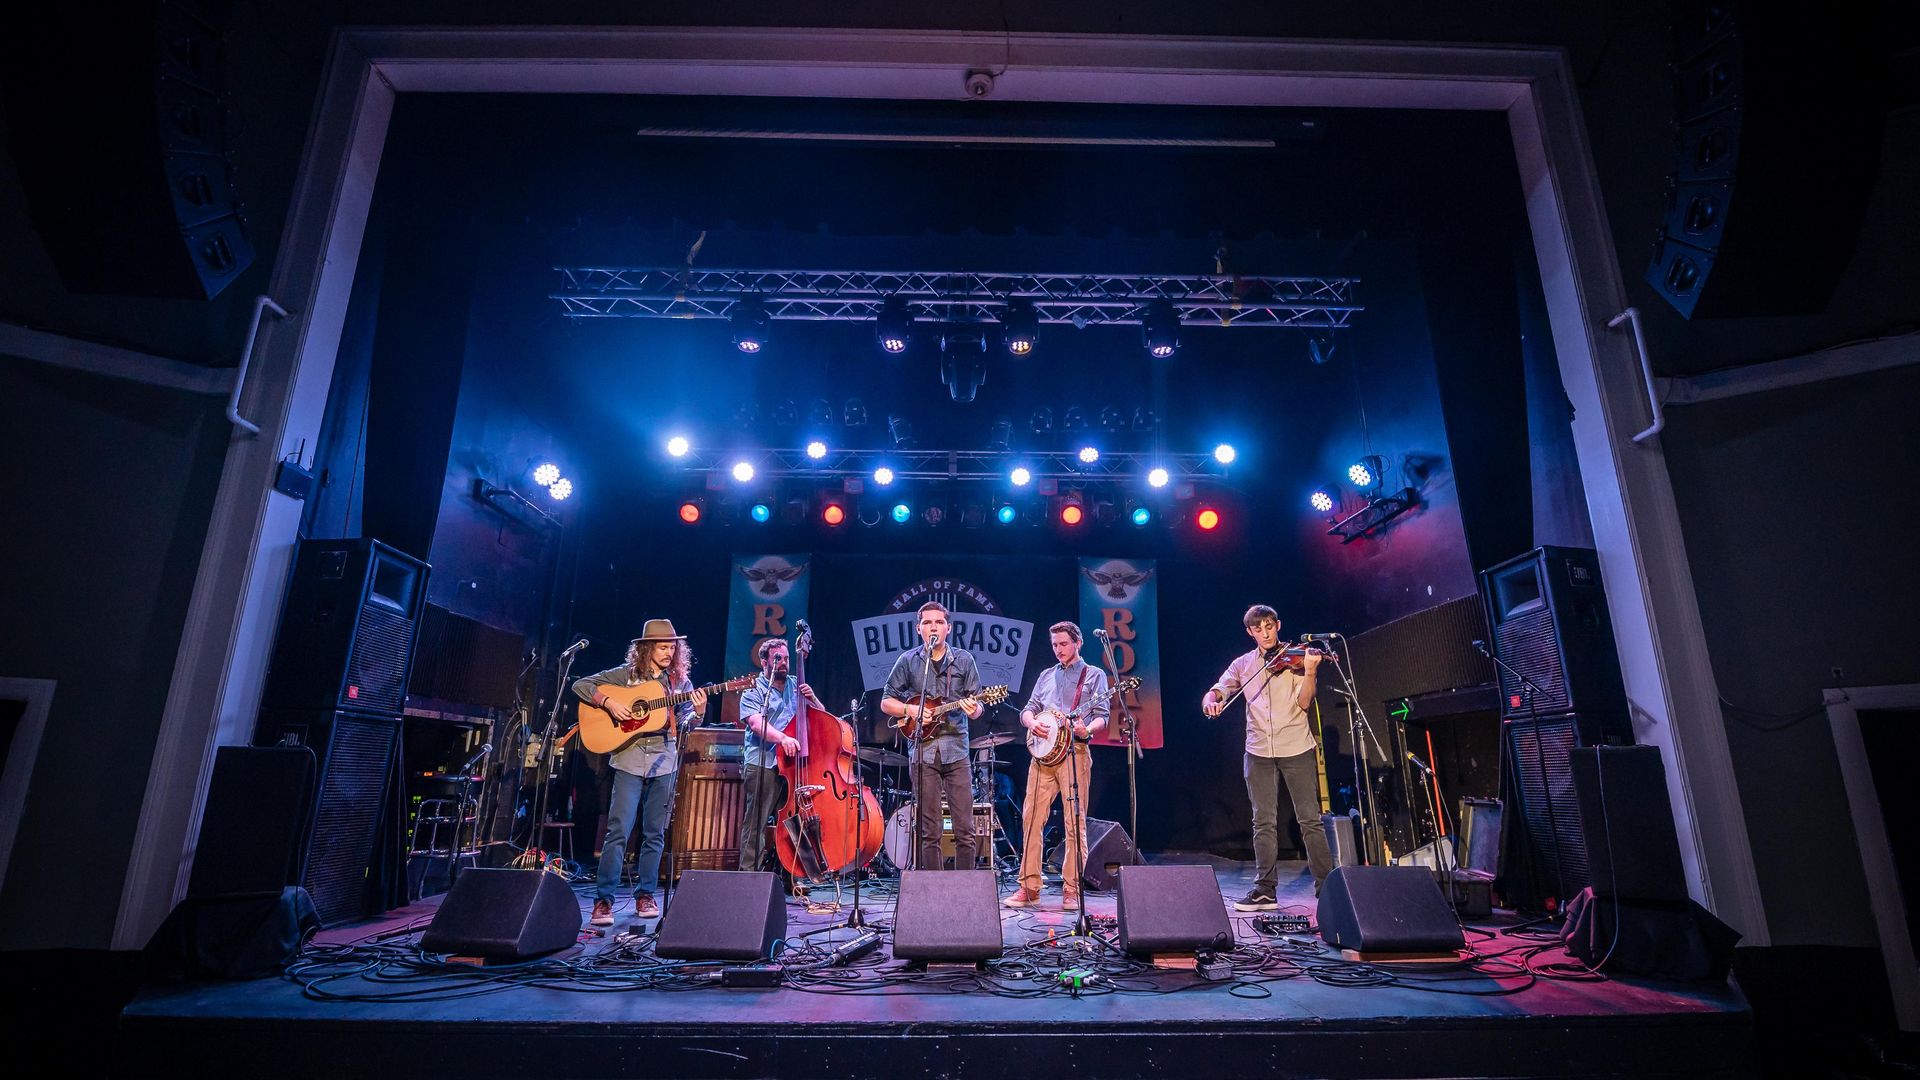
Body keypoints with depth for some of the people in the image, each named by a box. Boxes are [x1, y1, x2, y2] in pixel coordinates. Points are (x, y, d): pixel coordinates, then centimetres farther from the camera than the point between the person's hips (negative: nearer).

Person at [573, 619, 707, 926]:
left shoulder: (679, 681, 10)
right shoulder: (626, 674, 3)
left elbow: (683, 723, 5)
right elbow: (580, 685, 1)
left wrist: (697, 712, -16)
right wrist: (609, 702, -13)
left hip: (664, 761, 3)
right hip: (630, 759, -3)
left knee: (655, 833, 8)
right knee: (618, 830, -7)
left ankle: (645, 894, 20)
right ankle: (604, 898, 2)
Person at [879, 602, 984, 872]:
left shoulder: (964, 660, 8)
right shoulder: (908, 661, 6)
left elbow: (977, 706, 9)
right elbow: (886, 702, 10)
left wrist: (973, 710, -14)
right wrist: (911, 710, -9)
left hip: (956, 750, 1)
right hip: (922, 751, 0)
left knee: (965, 829, 0)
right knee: (928, 832, 4)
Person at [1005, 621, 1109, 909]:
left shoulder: (1094, 675, 8)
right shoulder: (1046, 676, 21)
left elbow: (1101, 715, 0)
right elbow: (1028, 710, 18)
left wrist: (1087, 730, -22)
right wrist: (1033, 723, -5)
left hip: (1074, 752, -4)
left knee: (1075, 822, -4)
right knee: (1031, 818, 0)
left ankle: (1071, 890, 5)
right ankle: (1029, 888, 7)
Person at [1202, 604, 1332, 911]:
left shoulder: (1295, 657, 2)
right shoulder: (1243, 664, 10)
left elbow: (1303, 702, -7)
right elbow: (1216, 691, 5)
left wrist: (1310, 672, -24)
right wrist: (1211, 701, -19)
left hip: (1297, 748, -2)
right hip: (1259, 751, 2)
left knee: (1310, 819, 1)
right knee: (1264, 822, 4)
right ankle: (1265, 890, 10)